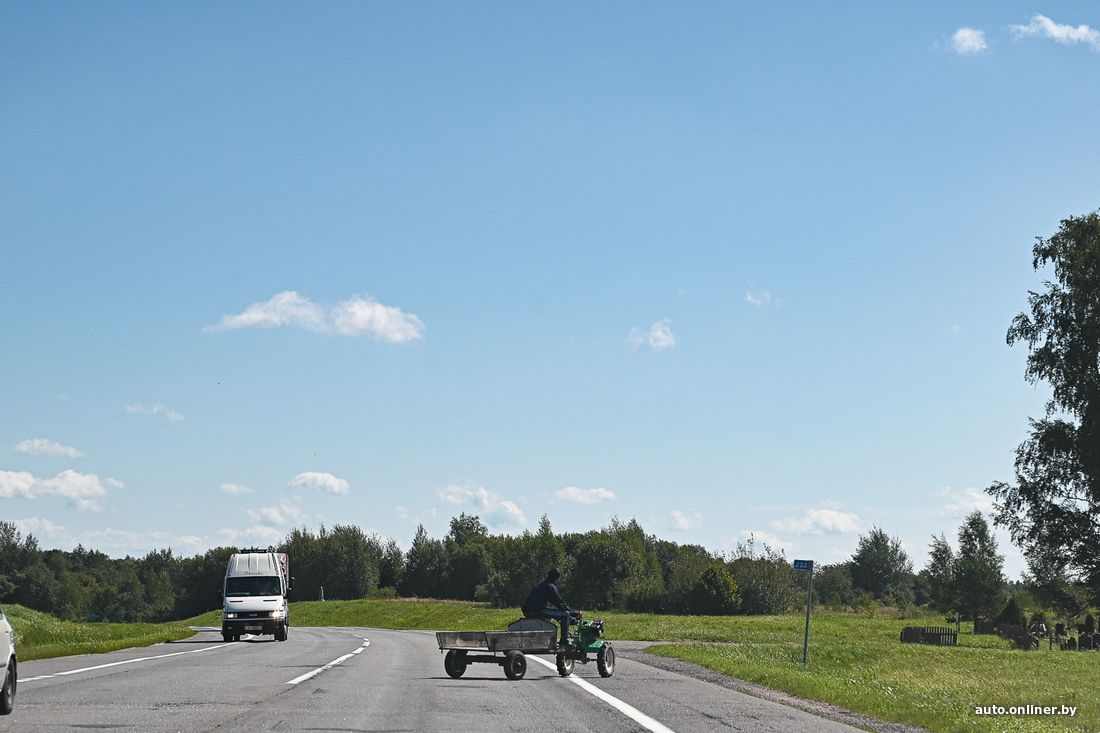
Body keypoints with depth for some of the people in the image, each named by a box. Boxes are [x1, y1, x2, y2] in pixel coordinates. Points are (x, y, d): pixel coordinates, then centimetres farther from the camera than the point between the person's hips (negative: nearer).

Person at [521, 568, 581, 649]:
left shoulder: (541, 585, 22)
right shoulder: (550, 586, -7)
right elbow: (560, 604, -9)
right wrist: (574, 613, -3)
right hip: (537, 611, -10)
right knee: (565, 614, -11)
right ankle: (564, 642, -8)